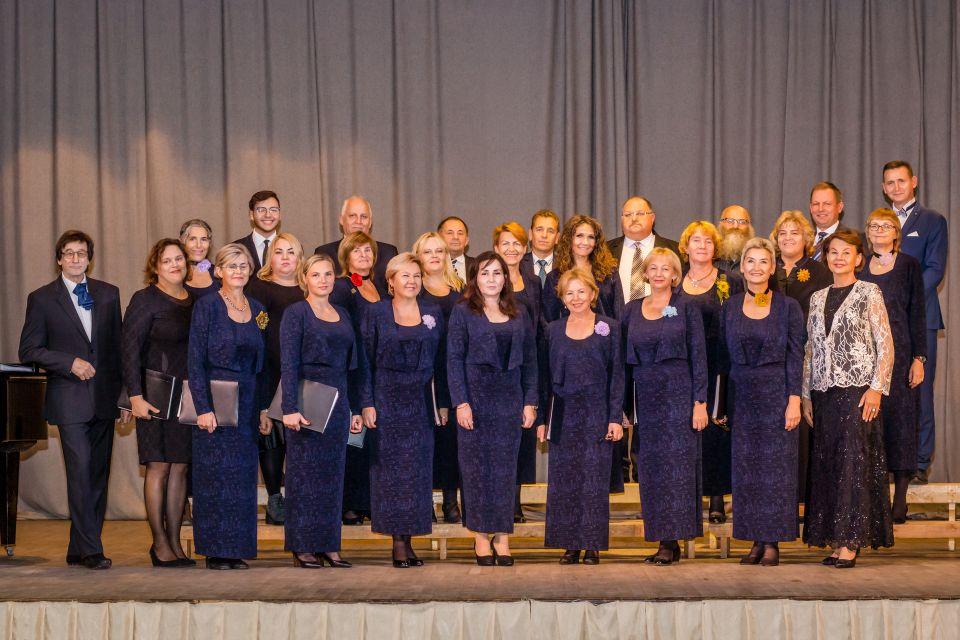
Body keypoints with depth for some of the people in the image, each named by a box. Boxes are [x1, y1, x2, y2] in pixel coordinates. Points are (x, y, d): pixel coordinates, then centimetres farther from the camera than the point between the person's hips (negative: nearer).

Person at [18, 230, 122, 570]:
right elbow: (29, 351, -1)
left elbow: (117, 344, 14)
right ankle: (90, 550, -7)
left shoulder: (108, 294, 11)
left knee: (98, 475, 6)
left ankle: (79, 549, 15)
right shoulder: (42, 298, 1)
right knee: (81, 472, -11)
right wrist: (70, 363, -13)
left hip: (104, 398, 4)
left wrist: (123, 390, 7)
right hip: (70, 399, -4)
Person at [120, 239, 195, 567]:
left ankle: (175, 541, 11)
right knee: (159, 466, -3)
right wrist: (135, 396, -16)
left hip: (190, 395, 5)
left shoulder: (196, 300, 11)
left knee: (180, 466, 6)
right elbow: (129, 347, -9)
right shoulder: (145, 300, -5)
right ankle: (160, 543, 3)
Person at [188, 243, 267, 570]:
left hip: (247, 404, 5)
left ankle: (237, 549, 13)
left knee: (243, 478, 6)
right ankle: (215, 551, 3)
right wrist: (203, 408, -16)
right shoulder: (207, 306, -5)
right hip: (215, 401, -5)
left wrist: (264, 407, 10)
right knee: (215, 476, -3)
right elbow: (195, 361, -9)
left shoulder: (257, 310, 11)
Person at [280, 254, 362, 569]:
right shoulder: (296, 313, -3)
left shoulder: (342, 315, 14)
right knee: (304, 473, -2)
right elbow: (288, 363, -10)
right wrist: (290, 407, -18)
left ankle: (329, 545, 12)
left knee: (333, 475, 7)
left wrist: (355, 409, 13)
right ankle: (302, 548, 2)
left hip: (338, 402, 6)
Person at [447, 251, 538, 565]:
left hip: (509, 398, 3)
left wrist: (530, 402, 3)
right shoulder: (462, 312, 1)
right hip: (475, 395, -3)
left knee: (505, 467, 3)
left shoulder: (518, 314, 10)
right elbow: (454, 359, -3)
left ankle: (502, 536, 9)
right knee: (476, 466, 0)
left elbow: (530, 360, 10)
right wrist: (461, 402, -11)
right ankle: (481, 537, 8)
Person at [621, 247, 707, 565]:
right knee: (651, 469, 3)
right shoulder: (632, 309, 10)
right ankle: (664, 540, 9)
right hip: (645, 396, 4)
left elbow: (698, 357, -2)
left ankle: (672, 542, -5)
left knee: (676, 464, -7)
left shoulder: (685, 308, 0)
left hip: (679, 394, -4)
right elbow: (626, 359, 12)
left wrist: (700, 402, -9)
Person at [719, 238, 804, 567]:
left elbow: (795, 357, -4)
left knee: (776, 465, -2)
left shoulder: (788, 307, -1)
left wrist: (794, 400, -12)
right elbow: (724, 356, 10)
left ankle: (773, 542, 2)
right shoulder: (730, 307, 8)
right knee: (746, 468, 3)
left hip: (776, 392, -3)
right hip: (742, 397, 3)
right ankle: (756, 541, 10)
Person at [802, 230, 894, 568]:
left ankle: (850, 543, -9)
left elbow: (885, 345, -3)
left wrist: (876, 388, -12)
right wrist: (806, 394, 12)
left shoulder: (869, 293, 1)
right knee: (827, 463, 4)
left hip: (857, 388, -5)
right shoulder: (818, 298, 15)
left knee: (854, 462, -8)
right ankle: (835, 539, 9)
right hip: (824, 391, 5)